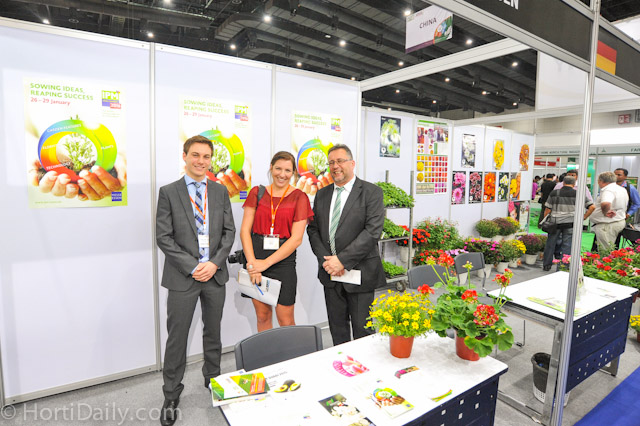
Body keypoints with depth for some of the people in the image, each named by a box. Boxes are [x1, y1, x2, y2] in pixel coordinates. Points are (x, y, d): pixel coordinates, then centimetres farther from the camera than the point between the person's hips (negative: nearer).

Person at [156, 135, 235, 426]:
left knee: (213, 332, 17)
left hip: (215, 274, 3)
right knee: (177, 338, 7)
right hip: (183, 277, -2)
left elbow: (229, 231, 4)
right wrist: (193, 267, -14)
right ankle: (171, 397, 27)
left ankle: (213, 380, 38)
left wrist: (214, 263, -10)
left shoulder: (220, 192, 6)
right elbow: (164, 237, -7)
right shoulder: (169, 192, -2)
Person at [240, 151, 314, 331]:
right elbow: (245, 230, 1)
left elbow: (296, 238, -8)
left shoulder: (299, 197, -1)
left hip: (283, 261, -2)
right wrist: (252, 262, -12)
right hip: (256, 257, 2)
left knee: (286, 321, 4)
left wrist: (266, 263, -13)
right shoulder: (257, 192, 7)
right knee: (262, 316, 13)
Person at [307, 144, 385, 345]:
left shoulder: (371, 192, -6)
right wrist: (325, 259, -7)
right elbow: (313, 229, 9)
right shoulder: (322, 194, 11)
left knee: (362, 331, 8)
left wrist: (343, 259, -19)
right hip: (330, 274, 5)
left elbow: (373, 231, -15)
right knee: (337, 329, 17)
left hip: (359, 274, -4)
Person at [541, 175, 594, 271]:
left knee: (550, 244, 12)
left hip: (555, 222, 1)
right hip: (570, 223, 0)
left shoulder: (554, 193, 1)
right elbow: (592, 207, -4)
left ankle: (546, 265, 21)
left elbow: (548, 209, 1)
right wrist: (584, 217, 6)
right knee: (567, 246, 6)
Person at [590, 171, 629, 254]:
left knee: (605, 253, -4)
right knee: (610, 250, 19)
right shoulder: (622, 189, 14)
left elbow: (605, 203, -41)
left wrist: (605, 213, -24)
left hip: (607, 225, -10)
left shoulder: (608, 190, -21)